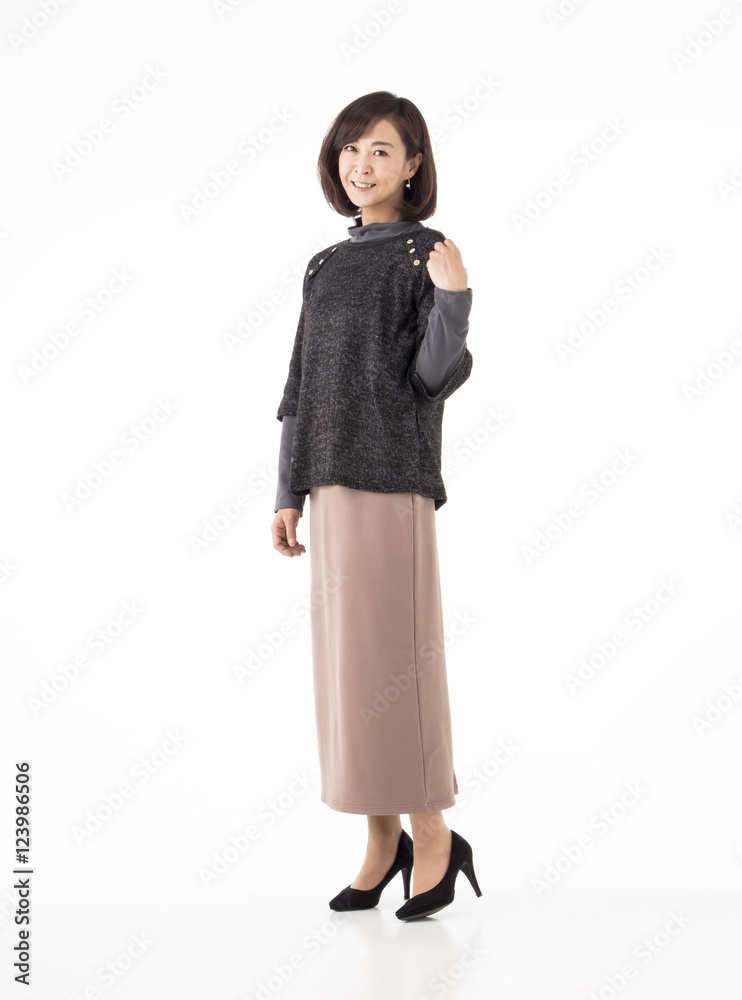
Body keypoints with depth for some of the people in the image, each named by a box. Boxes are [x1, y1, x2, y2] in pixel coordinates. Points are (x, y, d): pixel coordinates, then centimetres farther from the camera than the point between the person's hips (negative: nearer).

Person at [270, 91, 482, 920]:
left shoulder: (425, 255, -1)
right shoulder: (325, 266, 17)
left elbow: (436, 376, -9)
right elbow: (304, 385, 16)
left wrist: (454, 300, -26)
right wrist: (289, 493, 12)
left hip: (394, 476, -6)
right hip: (333, 479, 7)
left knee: (392, 653, -6)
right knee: (344, 657, 8)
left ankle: (432, 837, 9)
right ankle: (382, 839, 19)